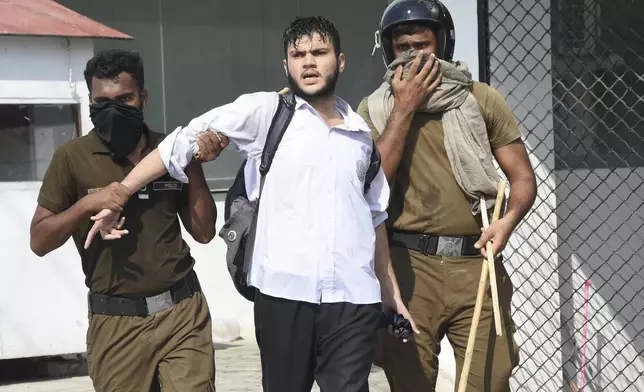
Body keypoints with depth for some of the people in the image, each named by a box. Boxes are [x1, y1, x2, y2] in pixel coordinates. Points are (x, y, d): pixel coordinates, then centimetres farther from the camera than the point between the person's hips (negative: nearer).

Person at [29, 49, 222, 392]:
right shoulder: (73, 157, -3)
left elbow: (204, 232, 8)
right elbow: (39, 242, -3)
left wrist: (193, 166, -2)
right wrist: (87, 204, -18)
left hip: (184, 311, 2)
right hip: (116, 322, -2)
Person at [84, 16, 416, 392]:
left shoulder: (361, 133, 13)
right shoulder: (265, 111, 2)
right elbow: (185, 140, -1)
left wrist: (392, 291, 22)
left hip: (353, 297, 2)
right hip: (284, 291, -2)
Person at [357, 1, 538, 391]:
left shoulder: (481, 100, 7)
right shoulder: (374, 109, 6)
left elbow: (523, 176, 6)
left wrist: (508, 219, -15)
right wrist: (404, 108, -8)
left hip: (476, 264, 0)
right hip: (407, 267, 0)